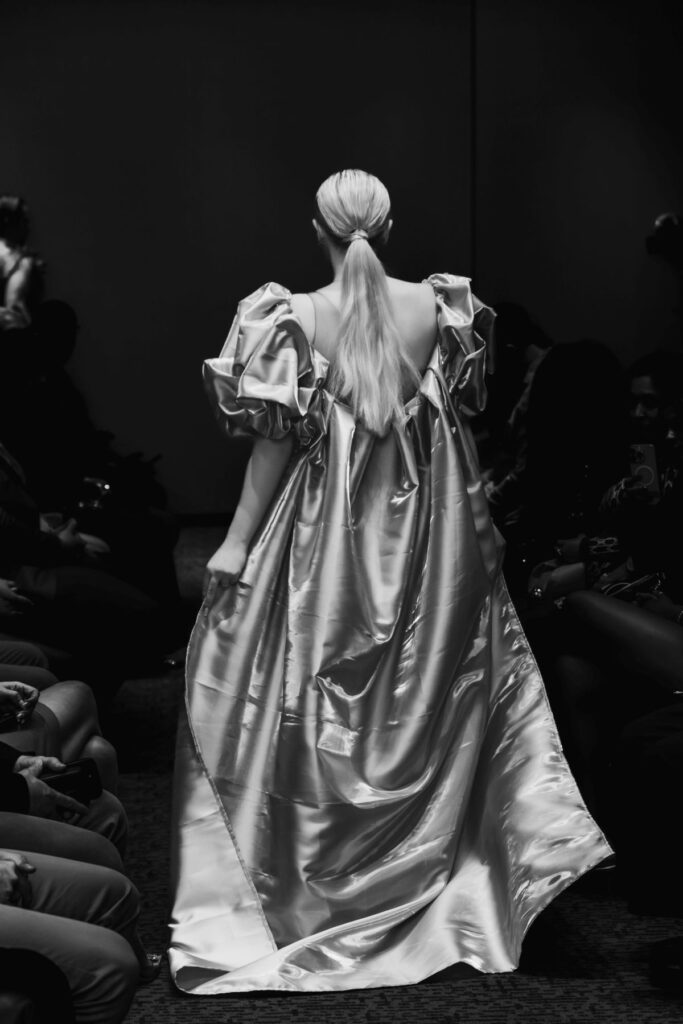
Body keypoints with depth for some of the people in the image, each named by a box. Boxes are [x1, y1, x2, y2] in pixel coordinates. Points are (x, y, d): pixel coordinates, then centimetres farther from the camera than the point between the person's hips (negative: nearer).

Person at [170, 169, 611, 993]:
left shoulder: (296, 318, -11)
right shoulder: (436, 307, -2)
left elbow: (277, 441, -11)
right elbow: (457, 416, 4)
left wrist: (237, 542, -5)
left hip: (325, 532, -3)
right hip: (421, 527, 3)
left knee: (315, 693, 9)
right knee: (421, 689, 15)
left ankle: (315, 878, 16)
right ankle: (420, 862, 25)